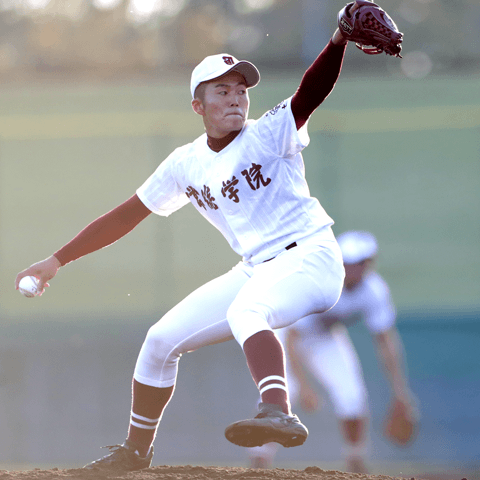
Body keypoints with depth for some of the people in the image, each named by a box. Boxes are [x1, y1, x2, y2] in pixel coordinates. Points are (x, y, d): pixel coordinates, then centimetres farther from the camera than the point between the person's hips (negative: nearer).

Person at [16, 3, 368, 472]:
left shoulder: (269, 134, -7)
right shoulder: (186, 164, 8)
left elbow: (313, 91, -25)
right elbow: (126, 215, 14)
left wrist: (340, 39, -44)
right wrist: (57, 260, 12)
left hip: (310, 257, -7)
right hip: (255, 271, 7)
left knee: (245, 311, -36)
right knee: (161, 339, 5)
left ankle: (278, 414, -58)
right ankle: (135, 450, 25)